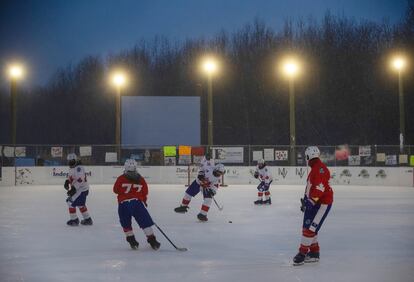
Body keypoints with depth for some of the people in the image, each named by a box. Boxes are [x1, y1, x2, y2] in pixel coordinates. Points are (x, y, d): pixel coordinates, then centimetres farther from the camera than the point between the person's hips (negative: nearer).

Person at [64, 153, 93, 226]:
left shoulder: (79, 168, -22)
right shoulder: (72, 168, 12)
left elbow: (80, 179, -30)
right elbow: (71, 177, 26)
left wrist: (73, 188, -34)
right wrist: (67, 182, 5)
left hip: (82, 189, -11)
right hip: (78, 189, 11)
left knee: (71, 202, -9)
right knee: (80, 204, 23)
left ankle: (74, 220, 1)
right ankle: (88, 219, 34)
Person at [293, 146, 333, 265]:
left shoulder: (320, 168, -17)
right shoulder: (315, 169, 17)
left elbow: (320, 187, -27)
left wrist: (311, 201, -29)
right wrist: (306, 200, 28)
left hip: (322, 203, -11)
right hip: (313, 202, 11)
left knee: (310, 227, -10)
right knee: (308, 227, 12)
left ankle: (303, 253, -6)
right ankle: (314, 253, 20)